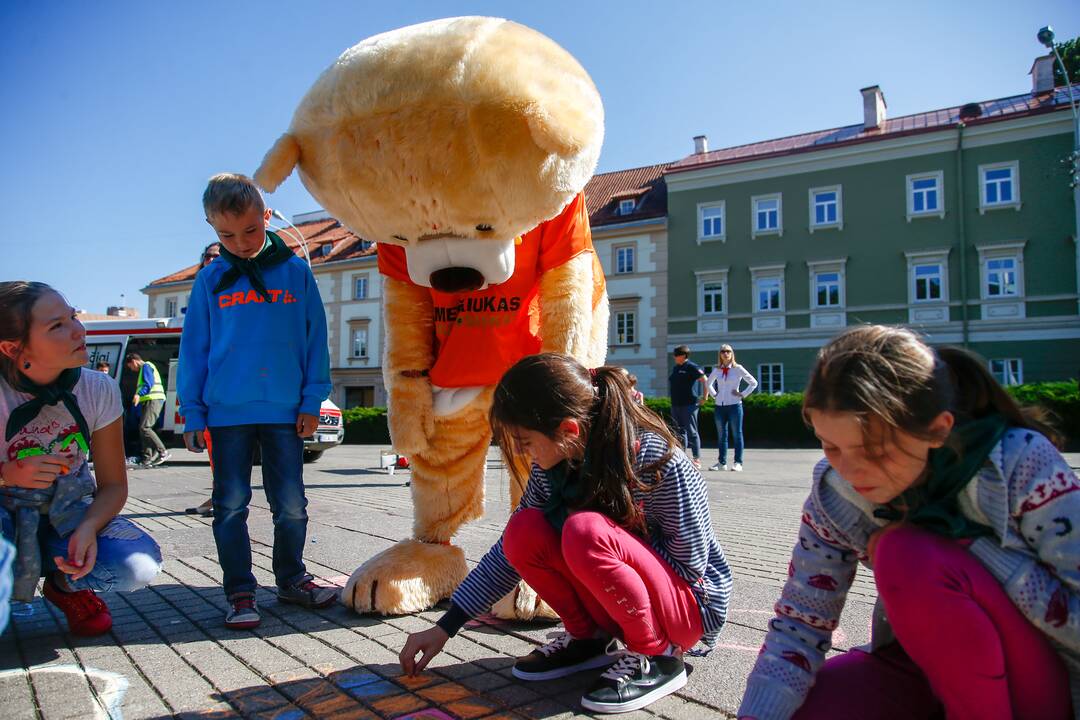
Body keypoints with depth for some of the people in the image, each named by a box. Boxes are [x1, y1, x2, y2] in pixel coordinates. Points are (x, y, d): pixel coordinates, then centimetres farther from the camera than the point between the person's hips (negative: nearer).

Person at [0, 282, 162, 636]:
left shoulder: (99, 390, -12)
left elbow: (113, 485, -6)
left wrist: (88, 528, -26)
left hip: (66, 513, 2)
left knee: (140, 563, -27)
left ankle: (66, 584, 8)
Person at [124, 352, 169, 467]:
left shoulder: (146, 366, -3)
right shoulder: (143, 369, 29)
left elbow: (149, 383, -19)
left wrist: (139, 394, -31)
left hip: (154, 400, -10)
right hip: (148, 402, 10)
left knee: (144, 428, -19)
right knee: (143, 429, 6)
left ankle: (163, 452, -19)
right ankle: (147, 460, 6)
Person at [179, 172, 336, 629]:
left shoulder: (296, 271, 3)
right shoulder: (211, 279, 5)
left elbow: (315, 339, 5)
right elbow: (194, 349, 8)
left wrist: (312, 400, -1)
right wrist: (192, 414, 3)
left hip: (285, 411, 0)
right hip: (226, 412, 1)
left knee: (291, 504, 7)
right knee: (231, 504, 6)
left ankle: (291, 578, 25)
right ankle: (239, 592, 17)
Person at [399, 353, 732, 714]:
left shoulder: (658, 461, -27)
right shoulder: (551, 466, -9)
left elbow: (689, 564, -18)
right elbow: (511, 551, -1)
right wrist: (444, 627, -2)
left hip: (688, 603, -5)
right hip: (613, 602, 6)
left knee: (586, 532, -34)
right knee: (525, 532, -20)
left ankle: (658, 657, -12)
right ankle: (588, 637, 1)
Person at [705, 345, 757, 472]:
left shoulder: (738, 369, -2)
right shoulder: (716, 370, 7)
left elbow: (753, 382, 2)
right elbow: (708, 383, 25)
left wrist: (742, 394, -3)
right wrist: (713, 394, 12)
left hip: (734, 405, -4)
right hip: (720, 406, 4)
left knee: (737, 435, 0)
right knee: (721, 435, 8)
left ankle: (738, 463, 3)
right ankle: (722, 462, 15)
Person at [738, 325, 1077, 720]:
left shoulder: (1021, 463, -23)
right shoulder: (833, 493, -13)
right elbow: (798, 625, -12)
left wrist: (966, 542, -28)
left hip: (1046, 680, -4)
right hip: (924, 664, 4)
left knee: (911, 558, -30)